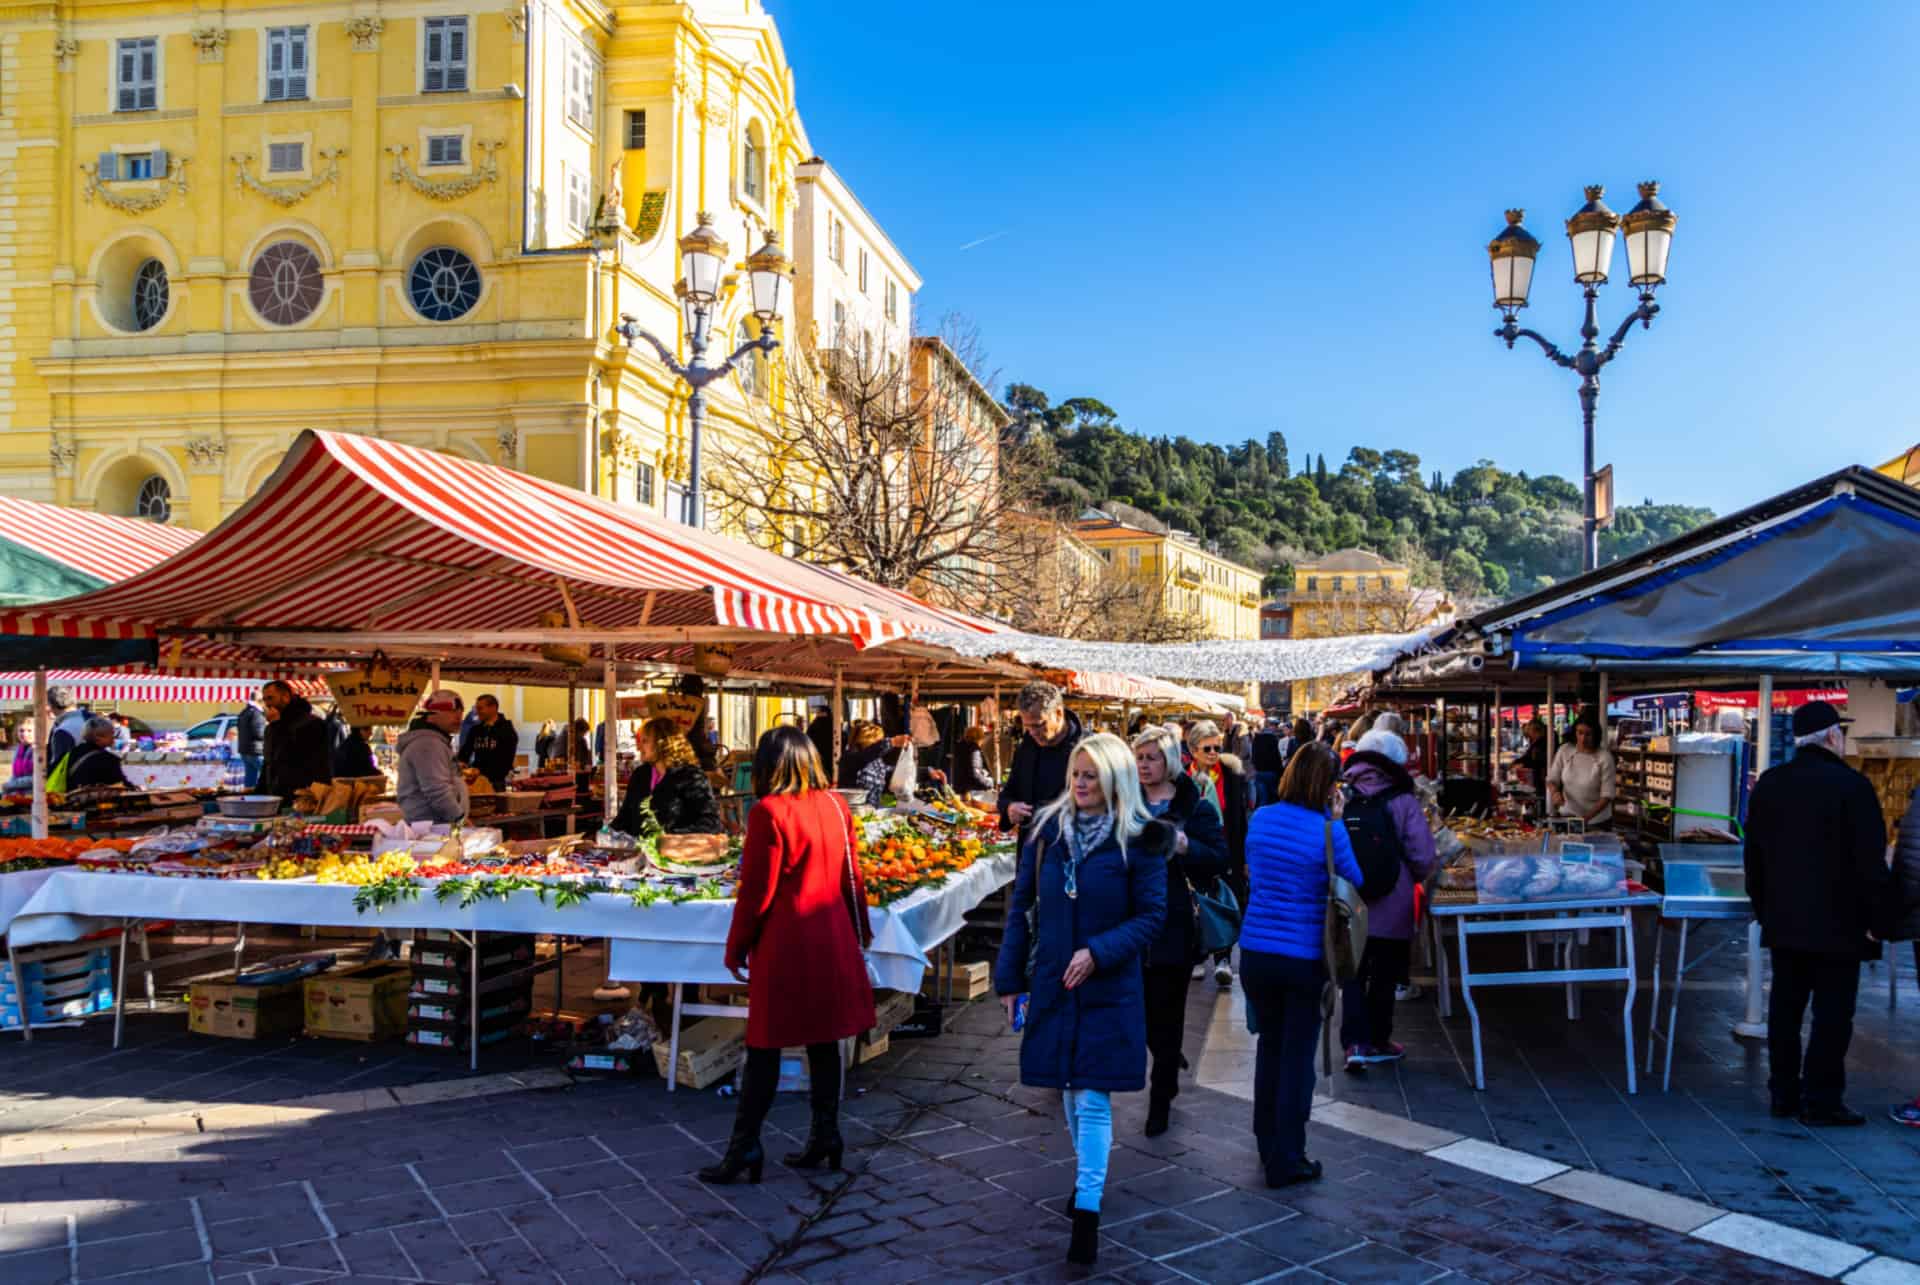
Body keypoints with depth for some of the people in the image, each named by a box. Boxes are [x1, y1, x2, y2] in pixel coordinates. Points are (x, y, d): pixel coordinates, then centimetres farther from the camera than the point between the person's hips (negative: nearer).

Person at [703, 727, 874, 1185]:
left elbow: (756, 890, -12)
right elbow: (850, 876, 11)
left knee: (765, 1047, 2)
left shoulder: (770, 812, -14)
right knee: (823, 1040, 14)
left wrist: (736, 947, -1)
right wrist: (859, 928, 23)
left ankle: (745, 1147, 7)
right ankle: (825, 1135, 20)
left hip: (785, 943, -6)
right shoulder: (836, 806, 3)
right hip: (833, 940, 6)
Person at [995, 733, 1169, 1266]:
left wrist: (1099, 952, -21)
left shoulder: (1139, 841, -10)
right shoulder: (1047, 828, -1)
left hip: (1108, 988, -4)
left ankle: (1087, 1209, 3)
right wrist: (1009, 978, 2)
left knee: (1092, 1097, -4)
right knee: (1069, 1088, 17)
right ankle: (1087, 1167, 39)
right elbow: (1021, 905, 3)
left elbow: (1151, 917, -8)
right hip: (1053, 982, 4)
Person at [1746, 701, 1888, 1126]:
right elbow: (1870, 862, -14)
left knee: (1785, 1007, 12)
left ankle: (1783, 1092, 17)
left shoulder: (1768, 784, 7)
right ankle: (1821, 1099, 3)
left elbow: (1753, 855, 13)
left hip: (1783, 920, 6)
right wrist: (1875, 917, -6)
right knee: (1832, 1012, 1)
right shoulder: (1852, 786, -14)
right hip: (1837, 924, -6)